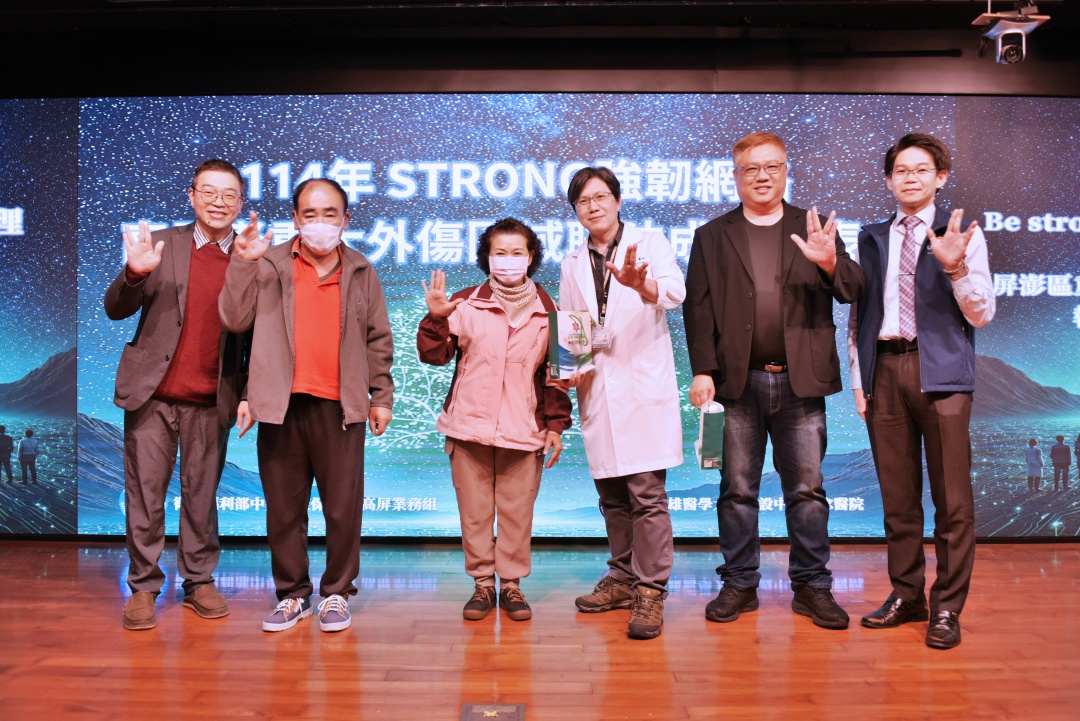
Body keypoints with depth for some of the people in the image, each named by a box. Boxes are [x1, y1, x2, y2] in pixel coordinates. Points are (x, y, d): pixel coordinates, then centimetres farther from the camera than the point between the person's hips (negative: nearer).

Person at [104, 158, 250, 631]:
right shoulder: (162, 245, 3)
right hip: (153, 393, 1)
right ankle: (143, 586, 19)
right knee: (145, 493, 7)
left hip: (211, 401, 0)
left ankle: (199, 582, 22)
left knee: (202, 494, 8)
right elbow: (116, 310, 0)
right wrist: (135, 273, -20)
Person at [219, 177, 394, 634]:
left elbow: (378, 339, 12)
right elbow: (235, 320, -2)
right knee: (283, 508, 9)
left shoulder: (361, 272, 10)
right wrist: (242, 264, -11)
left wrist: (381, 396, 9)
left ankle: (337, 593, 20)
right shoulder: (270, 265, 7)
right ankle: (292, 595, 24)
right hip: (281, 406, 1)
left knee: (343, 507, 3)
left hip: (340, 407, 0)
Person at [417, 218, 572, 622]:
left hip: (523, 430, 0)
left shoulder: (546, 309, 5)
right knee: (474, 510, 7)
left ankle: (511, 583, 20)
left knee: (517, 511, 5)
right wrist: (436, 318, -16)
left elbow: (555, 372, 8)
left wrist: (556, 425, 5)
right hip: (470, 425, 0)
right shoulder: (465, 303, 1)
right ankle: (482, 582, 21)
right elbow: (435, 355, -1)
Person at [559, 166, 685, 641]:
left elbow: (674, 291, -18)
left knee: (647, 494, -7)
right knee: (611, 495, 13)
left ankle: (650, 592, 2)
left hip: (644, 386, -5)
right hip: (597, 392, 5)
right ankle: (623, 578, 26)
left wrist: (641, 284, -40)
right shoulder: (572, 266, 16)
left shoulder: (650, 244, 1)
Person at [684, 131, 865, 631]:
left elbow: (853, 291, 2)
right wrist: (702, 371, -7)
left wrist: (830, 262, -20)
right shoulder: (712, 236, 10)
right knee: (737, 489, 7)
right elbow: (697, 307, 3)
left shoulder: (815, 230, 11)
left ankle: (812, 586, 19)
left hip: (800, 381, 0)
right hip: (738, 382, 0)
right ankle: (739, 584, 19)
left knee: (807, 489, 6)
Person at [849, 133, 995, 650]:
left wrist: (955, 267, -18)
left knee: (951, 497, -2)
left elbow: (982, 315, -1)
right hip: (884, 370, 4)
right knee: (897, 495, 10)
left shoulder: (961, 235, 5)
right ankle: (906, 595, 22)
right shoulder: (873, 238, 15)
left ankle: (947, 607, 10)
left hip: (940, 372, -3)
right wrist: (858, 378, 9)